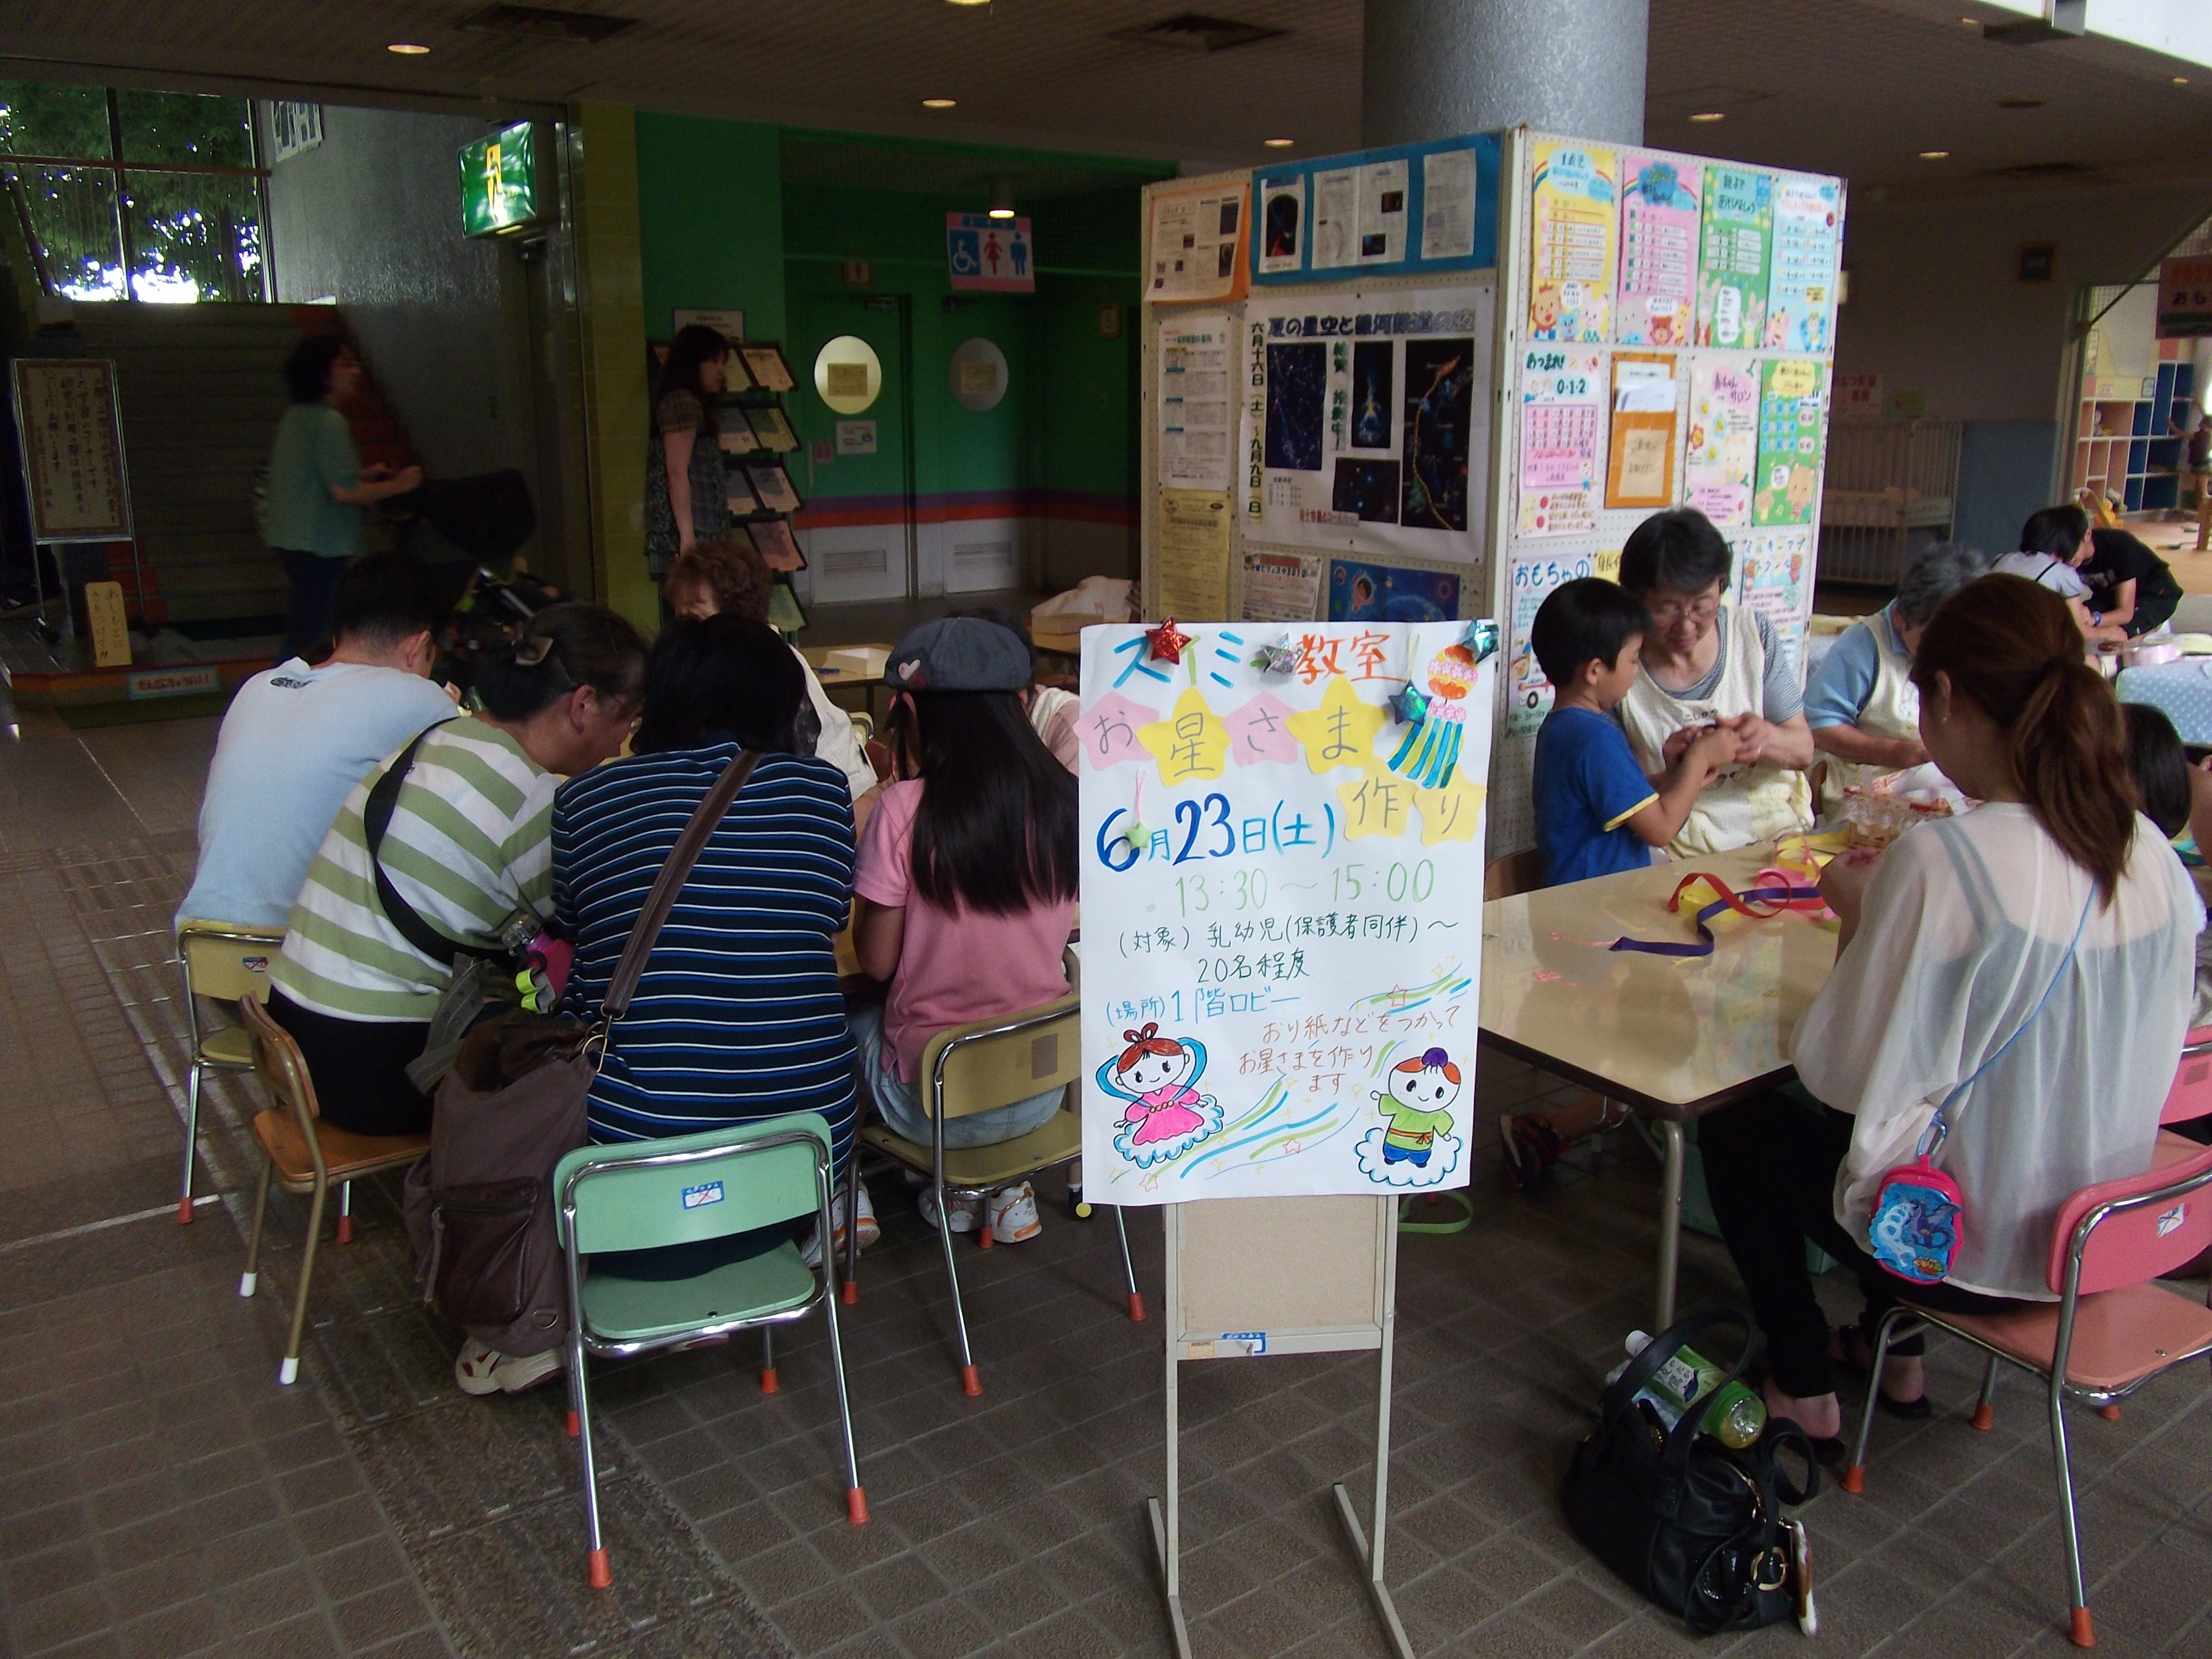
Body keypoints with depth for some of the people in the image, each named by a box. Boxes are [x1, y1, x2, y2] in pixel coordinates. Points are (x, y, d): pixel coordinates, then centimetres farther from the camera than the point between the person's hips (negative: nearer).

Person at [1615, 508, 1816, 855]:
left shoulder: (1755, 634, 5)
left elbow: (1804, 751, 8)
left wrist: (1767, 738, -15)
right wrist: (1669, 774, -24)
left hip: (1780, 834, 3)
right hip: (1681, 857, -3)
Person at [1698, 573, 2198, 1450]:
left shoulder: (1941, 860, -28)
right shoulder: (2149, 851, -6)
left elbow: (1846, 1075, -21)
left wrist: (1855, 916, -8)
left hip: (1959, 1247, -7)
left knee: (1735, 1126, 17)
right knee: (1875, 1118, 32)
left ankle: (1805, 1391, 24)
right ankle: (1896, 1353, 40)